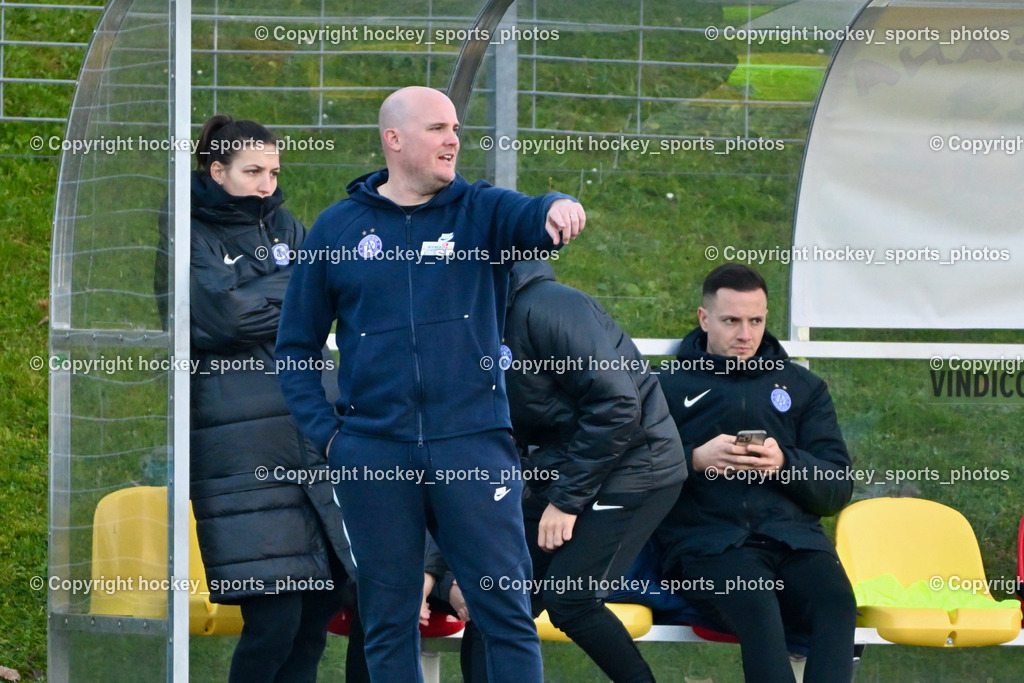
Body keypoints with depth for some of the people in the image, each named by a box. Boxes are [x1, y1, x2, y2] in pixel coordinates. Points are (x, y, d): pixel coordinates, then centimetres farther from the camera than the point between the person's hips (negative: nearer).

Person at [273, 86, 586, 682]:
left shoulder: (481, 210, 6)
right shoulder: (338, 229, 8)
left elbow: (531, 218, -17)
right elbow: (296, 346, 13)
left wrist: (559, 208, -41)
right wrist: (325, 430, 1)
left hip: (473, 445, -1)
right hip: (373, 453, 1)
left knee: (506, 611, -2)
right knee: (388, 620, 7)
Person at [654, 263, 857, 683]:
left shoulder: (802, 386, 26)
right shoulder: (669, 386, 19)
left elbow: (838, 489, 17)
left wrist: (785, 463, -3)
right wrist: (695, 461, -9)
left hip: (792, 535, 3)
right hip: (705, 538, -3)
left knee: (836, 601, -33)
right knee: (756, 604, -38)